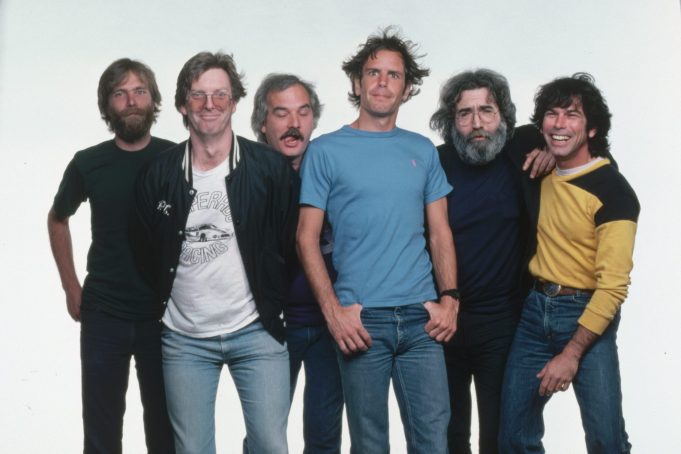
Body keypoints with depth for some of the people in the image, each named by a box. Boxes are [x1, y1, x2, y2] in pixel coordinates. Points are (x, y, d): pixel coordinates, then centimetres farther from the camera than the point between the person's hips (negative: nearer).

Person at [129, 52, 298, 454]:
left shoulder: (272, 168, -5)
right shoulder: (158, 174, 1)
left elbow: (292, 243, 0)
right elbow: (144, 253, 9)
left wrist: (274, 304, 0)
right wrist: (166, 302, 8)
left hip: (256, 332, -2)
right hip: (184, 339, 2)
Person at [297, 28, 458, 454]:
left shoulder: (423, 151, 11)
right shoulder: (326, 151, 2)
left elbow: (440, 233, 13)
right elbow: (308, 238, 0)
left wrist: (449, 299, -1)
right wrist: (333, 310, -10)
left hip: (422, 319, 3)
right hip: (360, 320, -2)